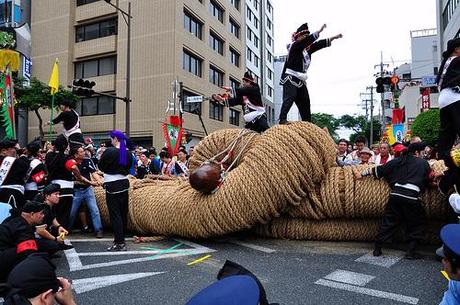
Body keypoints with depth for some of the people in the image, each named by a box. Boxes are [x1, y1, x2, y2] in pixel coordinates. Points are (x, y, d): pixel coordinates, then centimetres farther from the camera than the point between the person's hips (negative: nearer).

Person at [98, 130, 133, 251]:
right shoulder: (128, 153, 4)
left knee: (115, 214, -2)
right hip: (124, 183, 6)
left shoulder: (109, 151, -14)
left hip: (113, 186, -6)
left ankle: (119, 243, -2)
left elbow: (101, 166, -4)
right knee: (123, 213, 13)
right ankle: (121, 239, 24)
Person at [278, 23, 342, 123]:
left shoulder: (307, 49, 16)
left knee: (305, 102, 9)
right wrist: (320, 31, -19)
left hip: (301, 80, 9)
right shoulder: (295, 45, -6)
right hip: (290, 78, -9)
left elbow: (319, 44, 20)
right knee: (289, 98, -20)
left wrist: (334, 38, 20)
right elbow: (308, 40, -20)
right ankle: (282, 119, -23)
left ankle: (307, 123, 16)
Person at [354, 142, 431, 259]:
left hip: (396, 194, 3)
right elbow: (428, 180, 15)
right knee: (417, 223, 16)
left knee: (388, 222, 13)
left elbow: (379, 169, 18)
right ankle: (411, 251, 11)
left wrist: (362, 173, 26)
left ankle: (377, 249, 17)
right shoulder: (424, 163, 9)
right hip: (411, 197, -3)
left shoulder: (398, 161, 16)